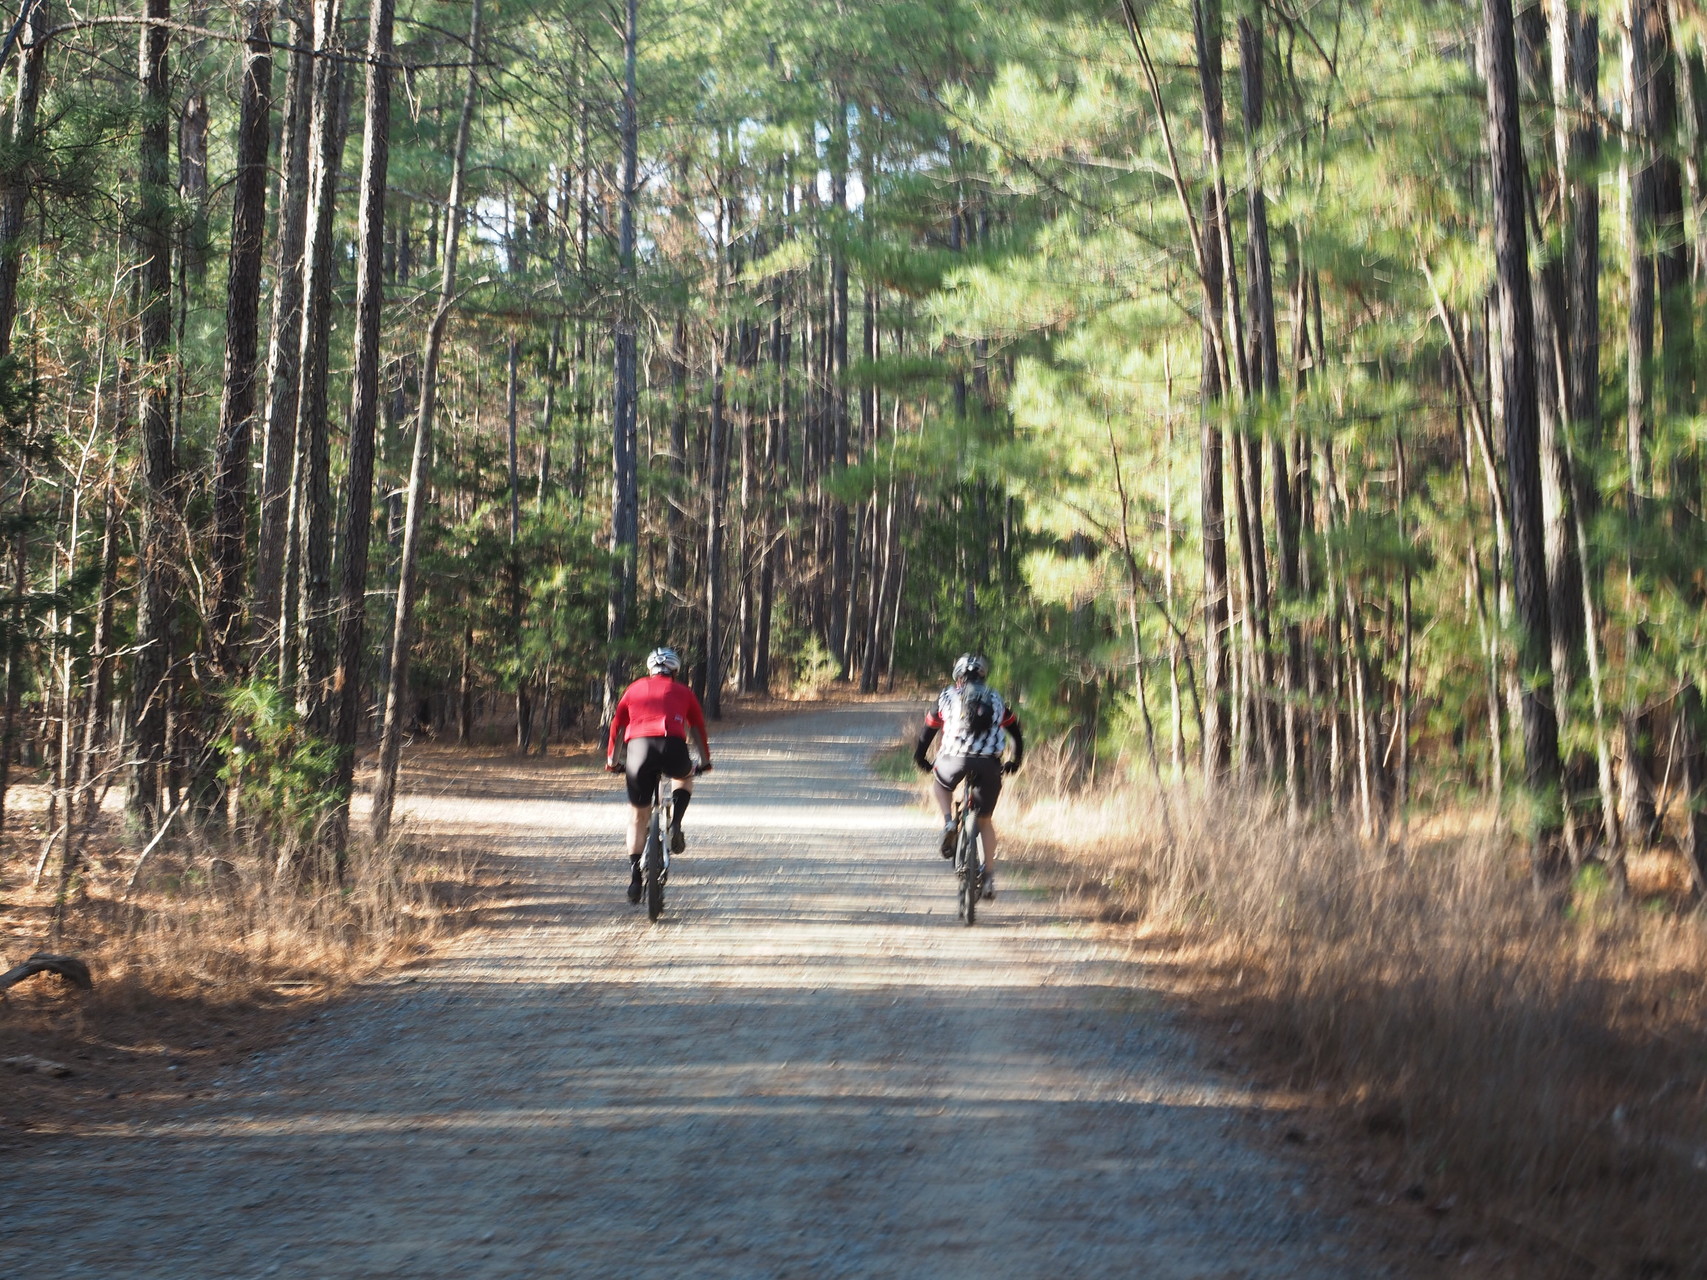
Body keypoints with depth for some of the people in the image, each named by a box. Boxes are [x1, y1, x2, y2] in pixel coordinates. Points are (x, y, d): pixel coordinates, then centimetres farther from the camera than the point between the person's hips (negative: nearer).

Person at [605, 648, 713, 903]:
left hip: (638, 748, 1)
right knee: (685, 778, 34)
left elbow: (616, 725, 25)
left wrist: (611, 759, 34)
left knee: (638, 815, 14)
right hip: (673, 747, -1)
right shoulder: (682, 692, 23)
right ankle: (675, 825, 9)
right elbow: (699, 727, 26)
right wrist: (705, 760, 38)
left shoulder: (634, 689, 25)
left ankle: (635, 877, 7)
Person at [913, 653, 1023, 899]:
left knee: (939, 782, 33)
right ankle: (990, 876, 10)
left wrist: (919, 759, 35)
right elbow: (1016, 732, 27)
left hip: (956, 759, -2)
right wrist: (1015, 762, 41)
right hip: (989, 764, 2)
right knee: (985, 820, 17)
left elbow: (927, 730, 21)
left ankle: (948, 824, 8)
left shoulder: (947, 697, 17)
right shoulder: (996, 699, 22)